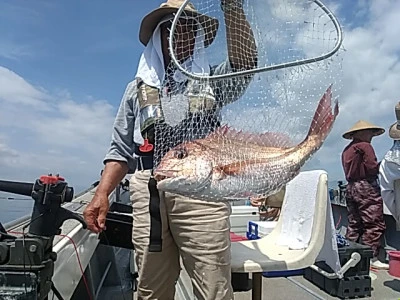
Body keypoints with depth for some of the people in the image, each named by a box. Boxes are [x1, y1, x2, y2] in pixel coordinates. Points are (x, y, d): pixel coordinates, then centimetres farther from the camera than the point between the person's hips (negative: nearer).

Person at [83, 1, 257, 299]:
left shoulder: (211, 79, 18)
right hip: (148, 193, 3)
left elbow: (245, 61, -4)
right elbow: (121, 149, 18)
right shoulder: (138, 87, 23)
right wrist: (101, 194, 5)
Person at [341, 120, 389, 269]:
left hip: (350, 187, 9)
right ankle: (371, 258, -3)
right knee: (374, 224, -4)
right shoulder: (365, 146, -8)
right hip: (366, 187, -9)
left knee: (354, 223, 13)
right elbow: (372, 168, -16)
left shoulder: (347, 149, 16)